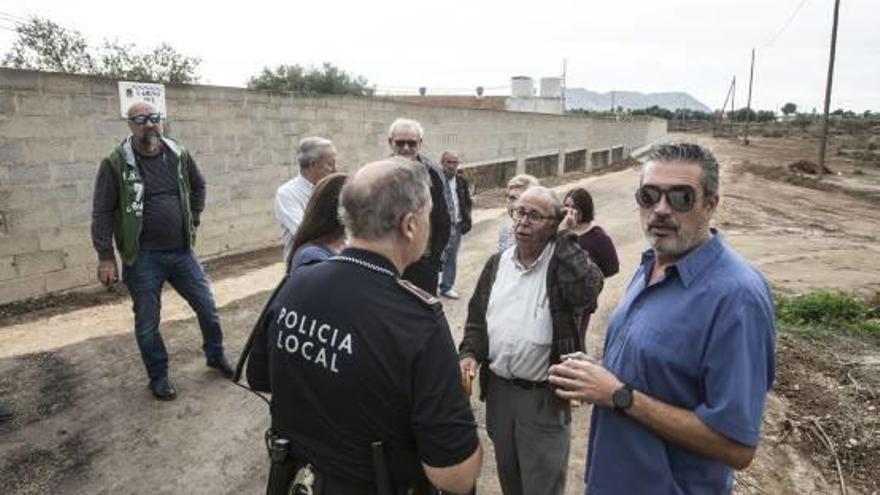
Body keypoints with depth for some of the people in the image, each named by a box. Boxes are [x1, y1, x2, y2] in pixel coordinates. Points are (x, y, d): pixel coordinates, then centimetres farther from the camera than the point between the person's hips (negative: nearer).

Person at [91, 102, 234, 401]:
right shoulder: (116, 164, -10)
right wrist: (106, 258, -12)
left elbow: (198, 186, 19)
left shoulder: (179, 155, 1)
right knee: (147, 323, 8)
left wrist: (193, 220, 13)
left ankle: (216, 355, 35)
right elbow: (102, 213, -8)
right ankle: (158, 376, 28)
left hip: (182, 251, 4)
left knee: (207, 306, 12)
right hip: (143, 257, -3)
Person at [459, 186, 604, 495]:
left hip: (544, 395, -5)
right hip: (498, 388, 5)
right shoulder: (497, 263, 4)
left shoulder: (565, 262, -11)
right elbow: (476, 316, 10)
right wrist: (469, 353, -6)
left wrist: (564, 239, -22)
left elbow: (587, 289, -34)